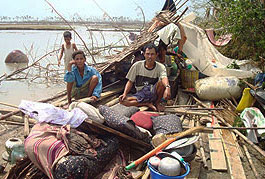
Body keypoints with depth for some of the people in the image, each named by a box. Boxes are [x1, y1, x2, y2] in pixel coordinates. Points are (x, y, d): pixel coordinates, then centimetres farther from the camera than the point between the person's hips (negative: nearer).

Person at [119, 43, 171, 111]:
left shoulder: (160, 67, -8)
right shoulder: (137, 65, -3)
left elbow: (164, 78, -30)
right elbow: (130, 82, 3)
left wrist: (167, 87, -53)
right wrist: (125, 94, -14)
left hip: (154, 92, -1)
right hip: (141, 94, 1)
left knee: (161, 83, -33)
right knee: (122, 100, -25)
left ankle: (157, 103, -6)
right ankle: (148, 104, -14)